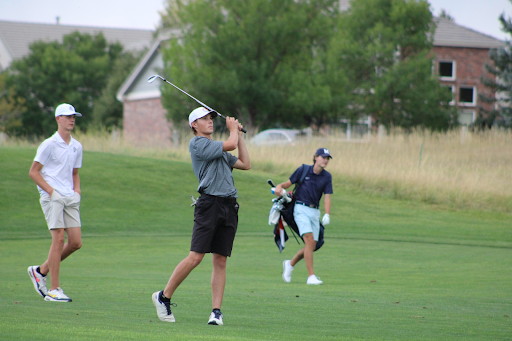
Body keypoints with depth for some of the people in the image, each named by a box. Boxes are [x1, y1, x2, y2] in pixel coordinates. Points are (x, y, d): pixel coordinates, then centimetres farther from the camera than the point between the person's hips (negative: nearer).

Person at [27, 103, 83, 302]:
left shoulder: (77, 146, 16)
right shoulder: (49, 144, -4)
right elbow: (33, 172, -4)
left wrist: (77, 190, 10)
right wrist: (51, 190, -12)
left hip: (70, 198, 6)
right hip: (52, 197, -6)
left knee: (76, 242, -2)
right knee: (59, 239, -13)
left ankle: (41, 271, 17)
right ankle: (54, 290, -10)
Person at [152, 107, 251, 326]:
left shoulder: (219, 150, 26)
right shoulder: (197, 143, -1)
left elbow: (245, 164, 26)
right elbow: (230, 145, -10)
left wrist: (240, 135, 26)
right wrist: (233, 129, 10)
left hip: (229, 206, 7)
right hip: (210, 203, -7)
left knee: (220, 261, 2)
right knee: (195, 257, -11)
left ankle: (216, 311, 0)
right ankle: (164, 297, 2)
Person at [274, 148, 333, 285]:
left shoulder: (327, 177, 2)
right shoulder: (303, 169, -4)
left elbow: (327, 197, -3)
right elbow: (289, 183, 5)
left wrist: (327, 214, -18)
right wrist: (280, 186, -17)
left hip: (314, 211, 5)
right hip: (301, 208, -4)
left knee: (312, 246, 5)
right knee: (309, 240, -19)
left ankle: (290, 264, 30)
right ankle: (311, 276, -18)